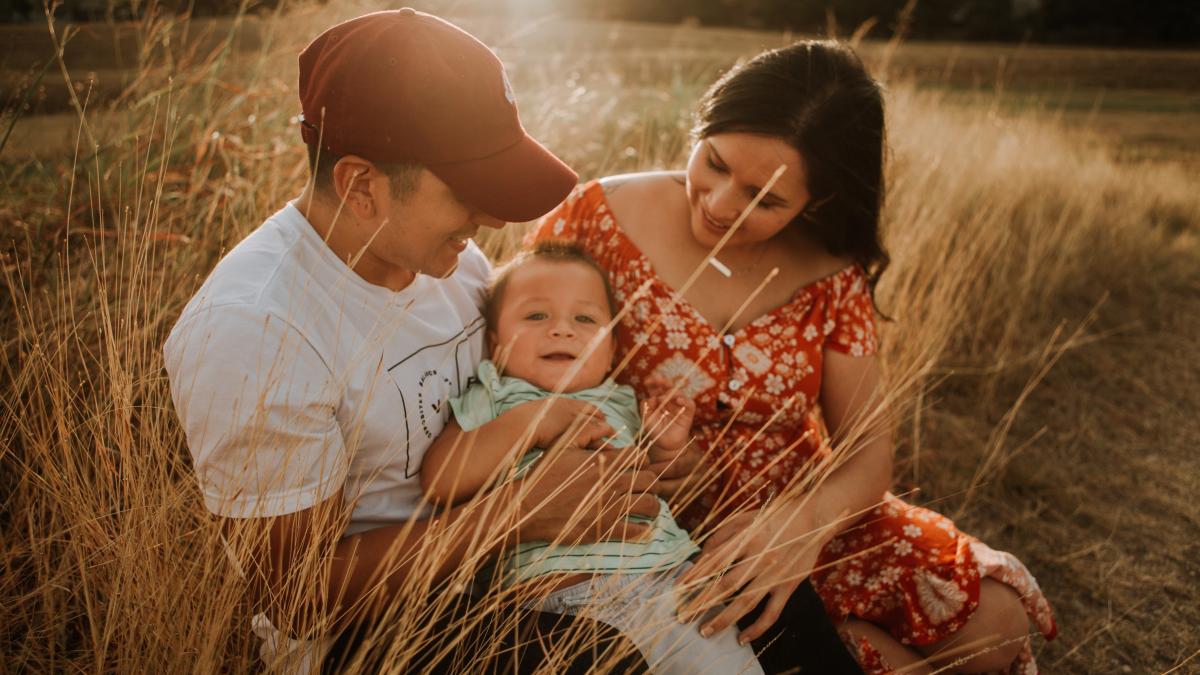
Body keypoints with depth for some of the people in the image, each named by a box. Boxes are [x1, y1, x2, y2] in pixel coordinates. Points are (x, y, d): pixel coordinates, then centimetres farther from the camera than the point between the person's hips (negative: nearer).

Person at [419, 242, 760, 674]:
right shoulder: (490, 400, 9)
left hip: (668, 577, 5)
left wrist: (663, 450, 10)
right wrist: (528, 423, -12)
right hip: (560, 595, -4)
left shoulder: (621, 405, 21)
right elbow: (439, 483, -7)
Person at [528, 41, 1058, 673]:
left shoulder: (830, 272, -6)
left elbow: (868, 448, -7)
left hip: (797, 515, 4)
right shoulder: (597, 218, -16)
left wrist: (807, 518, -30)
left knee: (994, 621, -9)